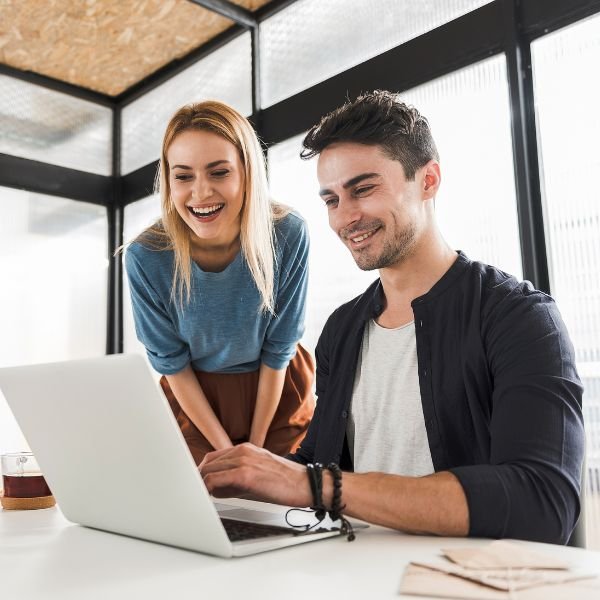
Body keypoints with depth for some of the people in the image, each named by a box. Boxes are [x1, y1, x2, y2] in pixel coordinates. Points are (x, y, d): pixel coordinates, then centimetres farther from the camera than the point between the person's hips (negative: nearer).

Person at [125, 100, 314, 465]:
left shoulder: (289, 236, -24)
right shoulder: (146, 257, -24)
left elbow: (278, 349, -13)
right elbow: (172, 363, -10)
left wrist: (256, 443, -6)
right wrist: (224, 449, -8)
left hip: (277, 393, 1)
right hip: (194, 399, 0)